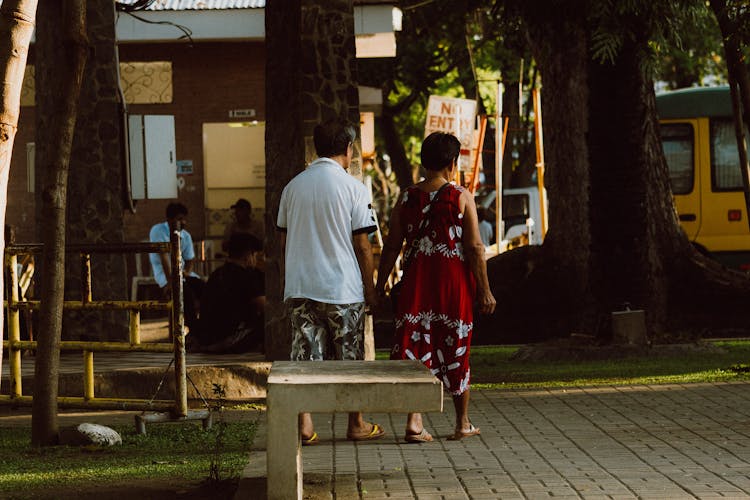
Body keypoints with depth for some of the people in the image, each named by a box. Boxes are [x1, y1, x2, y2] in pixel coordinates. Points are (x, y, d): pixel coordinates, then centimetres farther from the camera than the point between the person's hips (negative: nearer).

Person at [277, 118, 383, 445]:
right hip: (343, 288, -3)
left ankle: (304, 425, -4)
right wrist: (370, 288, 2)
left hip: (300, 287, 3)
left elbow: (285, 242, 11)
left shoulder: (293, 187, 6)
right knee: (349, 359, 8)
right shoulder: (353, 188, -7)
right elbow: (362, 246, -7)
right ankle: (356, 424, 16)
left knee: (305, 356, 3)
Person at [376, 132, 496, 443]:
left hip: (416, 283, 2)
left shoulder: (406, 198, 3)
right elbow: (475, 248, -7)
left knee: (414, 347, 2)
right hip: (454, 282, -2)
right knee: (457, 350, 9)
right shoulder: (461, 198, -5)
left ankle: (414, 421, -11)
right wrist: (484, 291, -1)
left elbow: (391, 247, 5)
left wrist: (379, 286, 13)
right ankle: (463, 424, 19)